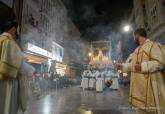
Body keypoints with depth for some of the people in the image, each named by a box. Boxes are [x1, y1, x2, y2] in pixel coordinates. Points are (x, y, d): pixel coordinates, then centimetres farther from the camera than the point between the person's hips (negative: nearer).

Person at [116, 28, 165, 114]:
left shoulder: (153, 45, -7)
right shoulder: (137, 50, 20)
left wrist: (143, 66, -23)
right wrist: (122, 66, 20)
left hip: (150, 85, -8)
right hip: (138, 85, 8)